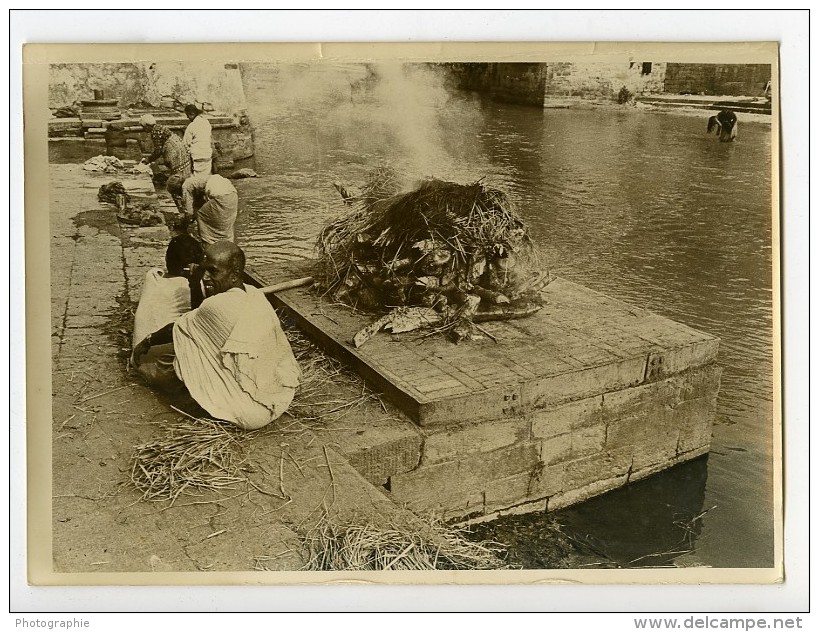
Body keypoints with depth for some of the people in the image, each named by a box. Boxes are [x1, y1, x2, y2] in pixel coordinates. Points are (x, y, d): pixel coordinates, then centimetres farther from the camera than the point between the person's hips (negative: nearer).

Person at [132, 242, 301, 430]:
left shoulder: (220, 306, -20)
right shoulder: (254, 294, 3)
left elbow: (178, 328, -2)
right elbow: (201, 322, 15)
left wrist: (148, 342, 15)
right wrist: (195, 286, 4)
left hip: (254, 412, -8)